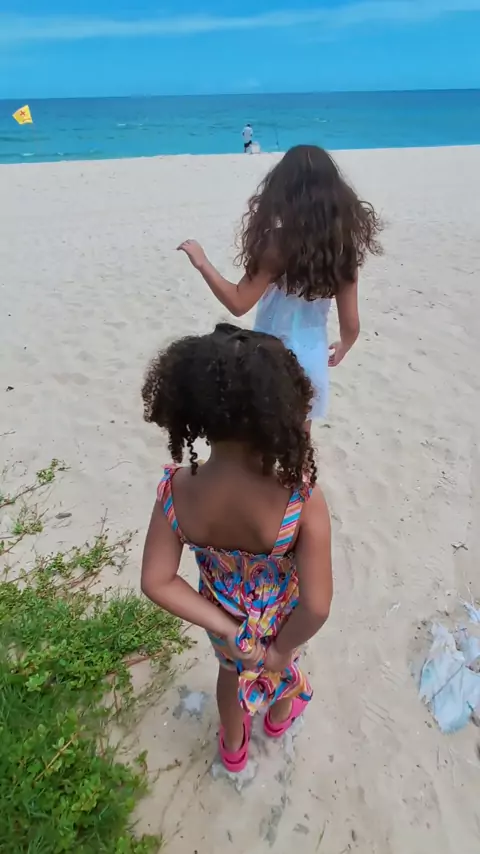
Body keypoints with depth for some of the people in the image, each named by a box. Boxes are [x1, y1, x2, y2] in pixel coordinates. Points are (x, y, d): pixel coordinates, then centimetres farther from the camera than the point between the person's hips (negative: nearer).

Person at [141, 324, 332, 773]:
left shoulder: (175, 491, -31)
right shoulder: (301, 498, -40)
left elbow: (156, 582, -22)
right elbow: (316, 606, -33)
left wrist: (226, 629, -13)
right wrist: (283, 650, -14)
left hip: (224, 612, 2)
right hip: (278, 616, -1)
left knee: (232, 667, 35)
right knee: (279, 664, 36)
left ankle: (233, 746, 66)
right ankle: (279, 715, 70)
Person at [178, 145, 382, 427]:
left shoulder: (279, 244, -19)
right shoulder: (343, 246, -3)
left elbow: (238, 303, -21)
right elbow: (351, 324, -1)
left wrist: (203, 263, -11)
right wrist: (342, 347, 20)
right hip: (312, 362, 5)